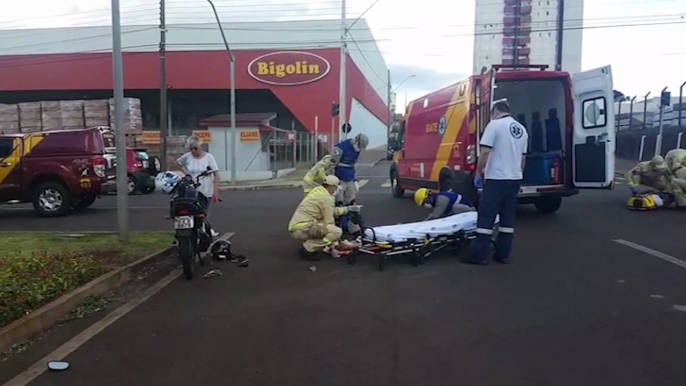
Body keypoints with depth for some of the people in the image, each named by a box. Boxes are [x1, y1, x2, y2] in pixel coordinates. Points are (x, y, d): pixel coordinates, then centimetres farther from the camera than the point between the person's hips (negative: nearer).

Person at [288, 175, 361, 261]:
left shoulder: (317, 191, 13)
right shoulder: (326, 198, -12)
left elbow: (330, 211, 24)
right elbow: (328, 223, -9)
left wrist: (347, 209, 27)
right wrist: (332, 248, -1)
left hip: (295, 227, 10)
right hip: (301, 230, -10)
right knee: (337, 231, -14)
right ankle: (307, 249, -9)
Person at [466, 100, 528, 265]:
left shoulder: (494, 124, -8)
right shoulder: (522, 129, 14)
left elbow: (485, 152, -15)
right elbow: (522, 157, 19)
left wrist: (478, 173, -7)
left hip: (496, 178, -7)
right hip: (514, 178, 7)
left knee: (486, 216, -4)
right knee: (508, 217, 10)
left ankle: (479, 255, -3)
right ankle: (503, 254, 13)